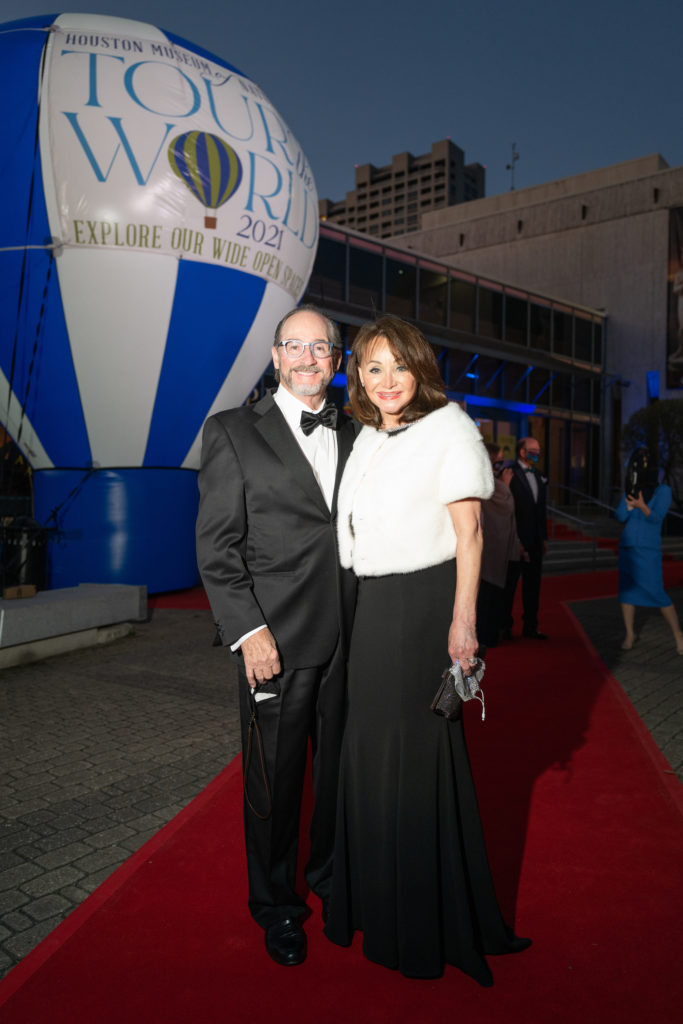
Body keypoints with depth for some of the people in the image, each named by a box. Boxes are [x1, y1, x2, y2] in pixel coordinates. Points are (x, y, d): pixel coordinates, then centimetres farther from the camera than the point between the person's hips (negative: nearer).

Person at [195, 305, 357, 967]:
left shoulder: (352, 436, 11)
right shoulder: (232, 433, -2)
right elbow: (216, 548, -6)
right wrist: (249, 630, -14)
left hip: (349, 639, 4)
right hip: (276, 640, -4)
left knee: (341, 768, 17)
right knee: (274, 779, 10)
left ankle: (330, 875, 42)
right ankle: (275, 905, 33)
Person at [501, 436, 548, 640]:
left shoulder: (539, 477, 15)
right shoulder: (510, 474, -9)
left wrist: (543, 537, 14)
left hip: (535, 541, 7)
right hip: (516, 539, -7)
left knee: (533, 583, 11)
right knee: (509, 583, 2)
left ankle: (530, 626, 19)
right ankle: (505, 625, 11)